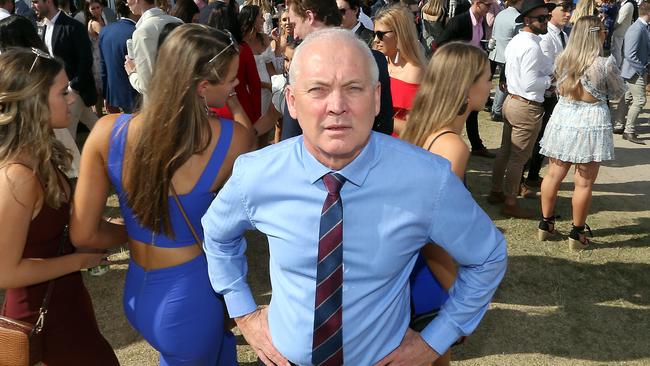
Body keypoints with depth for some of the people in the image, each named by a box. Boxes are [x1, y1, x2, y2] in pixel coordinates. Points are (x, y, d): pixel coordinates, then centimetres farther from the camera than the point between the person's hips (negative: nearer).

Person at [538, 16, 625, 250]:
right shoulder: (605, 64, -14)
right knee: (584, 183, 6)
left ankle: (546, 224, 25)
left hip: (563, 120, 5)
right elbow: (619, 92, 2)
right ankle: (577, 233, 16)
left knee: (554, 175, 15)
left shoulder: (562, 60, -1)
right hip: (591, 124, -4)